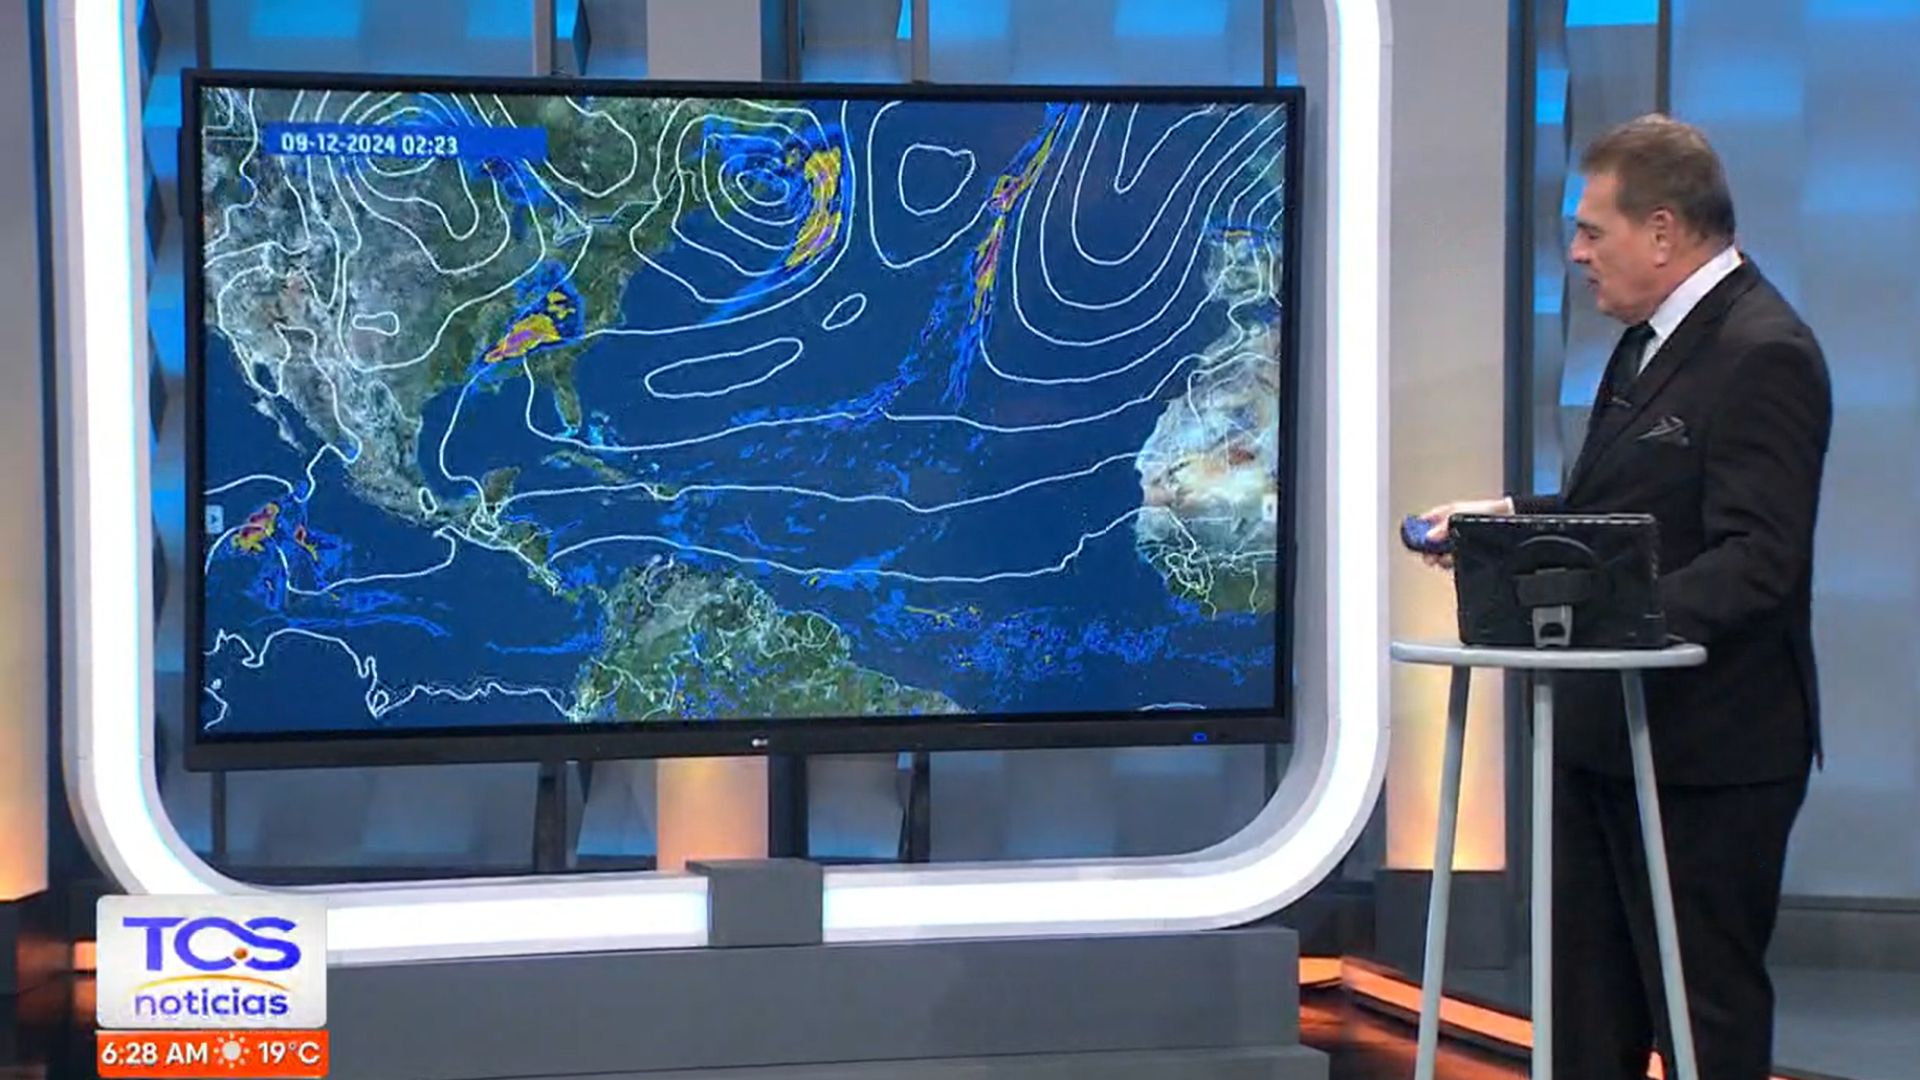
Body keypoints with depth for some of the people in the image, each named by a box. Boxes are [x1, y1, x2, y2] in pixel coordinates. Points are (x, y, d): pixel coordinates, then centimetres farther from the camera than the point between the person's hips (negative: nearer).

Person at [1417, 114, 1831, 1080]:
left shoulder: (1764, 354, -18)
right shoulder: (1651, 340, 14)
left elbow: (1757, 560, -24)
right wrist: (1509, 521, 9)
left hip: (1707, 748, -10)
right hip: (1609, 732, 10)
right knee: (1586, 1003, 15)